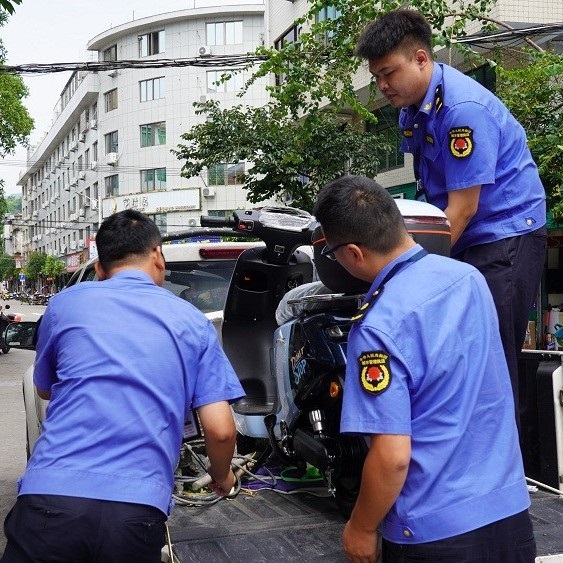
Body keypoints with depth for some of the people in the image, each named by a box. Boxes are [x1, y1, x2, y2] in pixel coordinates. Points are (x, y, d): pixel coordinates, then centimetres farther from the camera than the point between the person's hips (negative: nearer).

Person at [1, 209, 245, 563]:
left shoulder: (65, 303, 11)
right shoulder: (192, 321, 10)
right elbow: (220, 430, 4)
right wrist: (222, 476, 25)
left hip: (51, 496, 0)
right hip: (138, 508, 1)